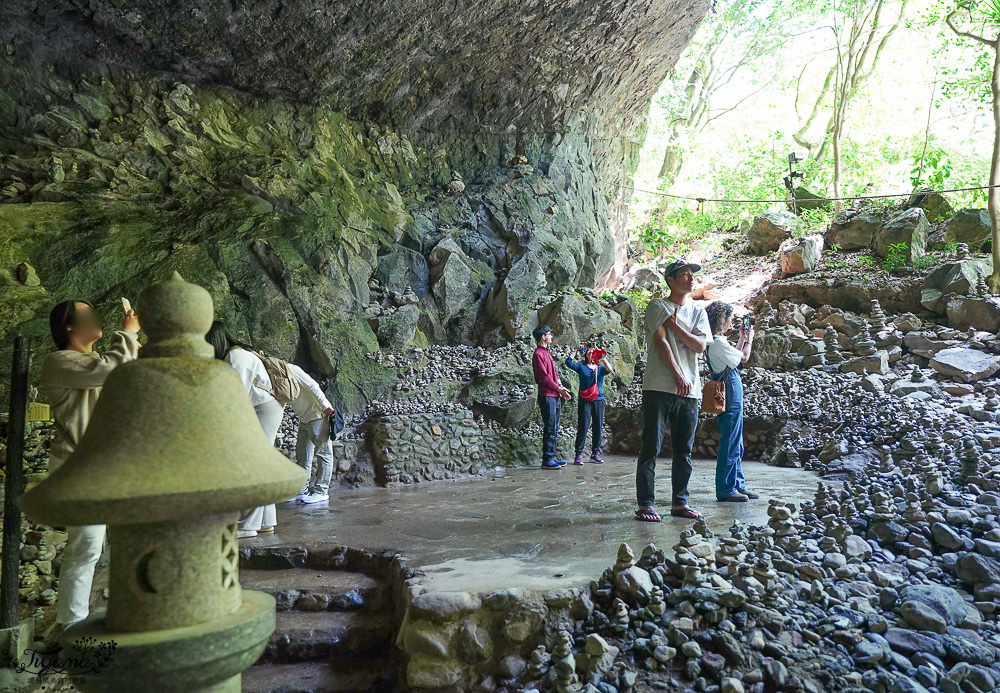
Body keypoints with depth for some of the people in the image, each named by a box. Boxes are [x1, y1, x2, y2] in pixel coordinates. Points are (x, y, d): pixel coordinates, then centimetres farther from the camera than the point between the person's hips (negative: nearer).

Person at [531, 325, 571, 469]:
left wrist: (561, 387, 5)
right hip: (547, 395, -10)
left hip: (555, 396, 10)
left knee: (554, 429, 11)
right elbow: (544, 377, -16)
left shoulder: (546, 353, 20)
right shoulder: (538, 354, -10)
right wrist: (559, 389, -12)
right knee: (549, 429, -9)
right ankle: (547, 460, -5)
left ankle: (552, 457, 16)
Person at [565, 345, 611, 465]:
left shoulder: (600, 368, 13)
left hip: (599, 400, 3)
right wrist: (577, 351, -5)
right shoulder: (581, 366, 8)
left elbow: (609, 370, -8)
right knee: (582, 427, -5)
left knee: (598, 428, 4)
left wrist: (602, 357, -11)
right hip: (584, 401, -3)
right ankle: (578, 454, -1)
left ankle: (595, 453, 13)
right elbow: (568, 363, -6)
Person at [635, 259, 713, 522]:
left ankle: (680, 503, 17)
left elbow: (700, 345, 4)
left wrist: (675, 326, -5)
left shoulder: (698, 312, 18)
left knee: (684, 451, 8)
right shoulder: (657, 306, 2)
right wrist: (678, 376, -13)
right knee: (651, 447, -5)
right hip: (658, 387, -5)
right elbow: (661, 342, -8)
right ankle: (645, 504, -2)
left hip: (689, 391, 5)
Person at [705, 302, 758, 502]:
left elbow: (734, 356, 25)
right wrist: (749, 339, 10)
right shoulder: (718, 342, -16)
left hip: (731, 396, 11)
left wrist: (742, 338, 25)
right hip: (730, 395, -11)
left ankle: (738, 485, 23)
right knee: (730, 444, -5)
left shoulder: (717, 341, 14)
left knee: (736, 444, 16)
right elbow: (743, 358, -6)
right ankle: (726, 490, 0)